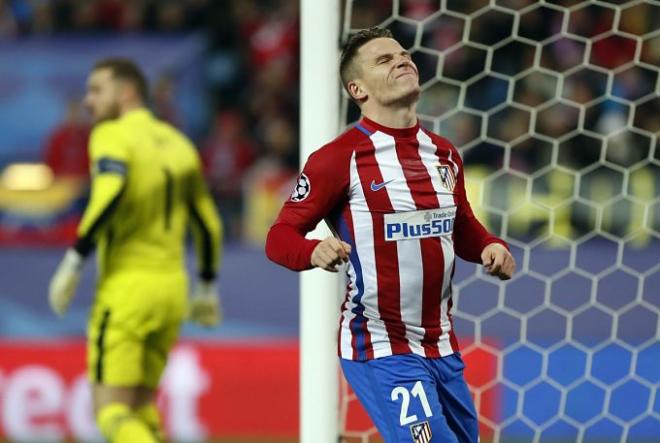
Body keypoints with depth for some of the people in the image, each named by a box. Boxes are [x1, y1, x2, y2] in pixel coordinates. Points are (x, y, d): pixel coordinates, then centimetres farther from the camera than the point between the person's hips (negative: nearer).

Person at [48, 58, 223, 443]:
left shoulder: (113, 136, -5)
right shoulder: (177, 142, 15)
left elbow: (110, 194, -24)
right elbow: (207, 221, 18)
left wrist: (73, 263, -21)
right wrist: (208, 287, 27)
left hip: (127, 285, -7)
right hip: (172, 285, 7)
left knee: (112, 411, -6)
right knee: (139, 404, 18)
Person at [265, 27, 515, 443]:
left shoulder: (444, 154, 9)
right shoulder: (341, 158, -11)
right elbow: (280, 236, -9)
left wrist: (491, 248, 2)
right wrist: (314, 251, -30)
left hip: (442, 347, 7)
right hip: (380, 350, -7)